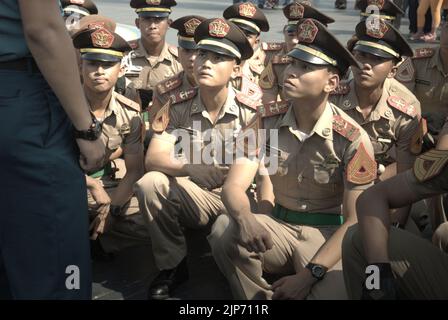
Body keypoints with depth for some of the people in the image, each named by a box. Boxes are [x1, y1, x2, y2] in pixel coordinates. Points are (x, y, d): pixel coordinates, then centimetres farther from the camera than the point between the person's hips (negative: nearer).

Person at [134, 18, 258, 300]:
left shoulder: (250, 112, -9)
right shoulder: (177, 107, -6)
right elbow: (154, 158, -16)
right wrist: (190, 168, -34)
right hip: (195, 198, 2)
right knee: (150, 184, -25)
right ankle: (173, 267, -5)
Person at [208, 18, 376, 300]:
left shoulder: (353, 140, -16)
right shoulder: (266, 120, -6)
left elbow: (355, 221, -13)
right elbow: (234, 186, -12)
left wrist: (310, 274, -23)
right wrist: (245, 219, -36)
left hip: (328, 233, -2)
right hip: (279, 226, 3)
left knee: (336, 290, -32)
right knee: (225, 230, -27)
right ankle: (259, 294, -2)